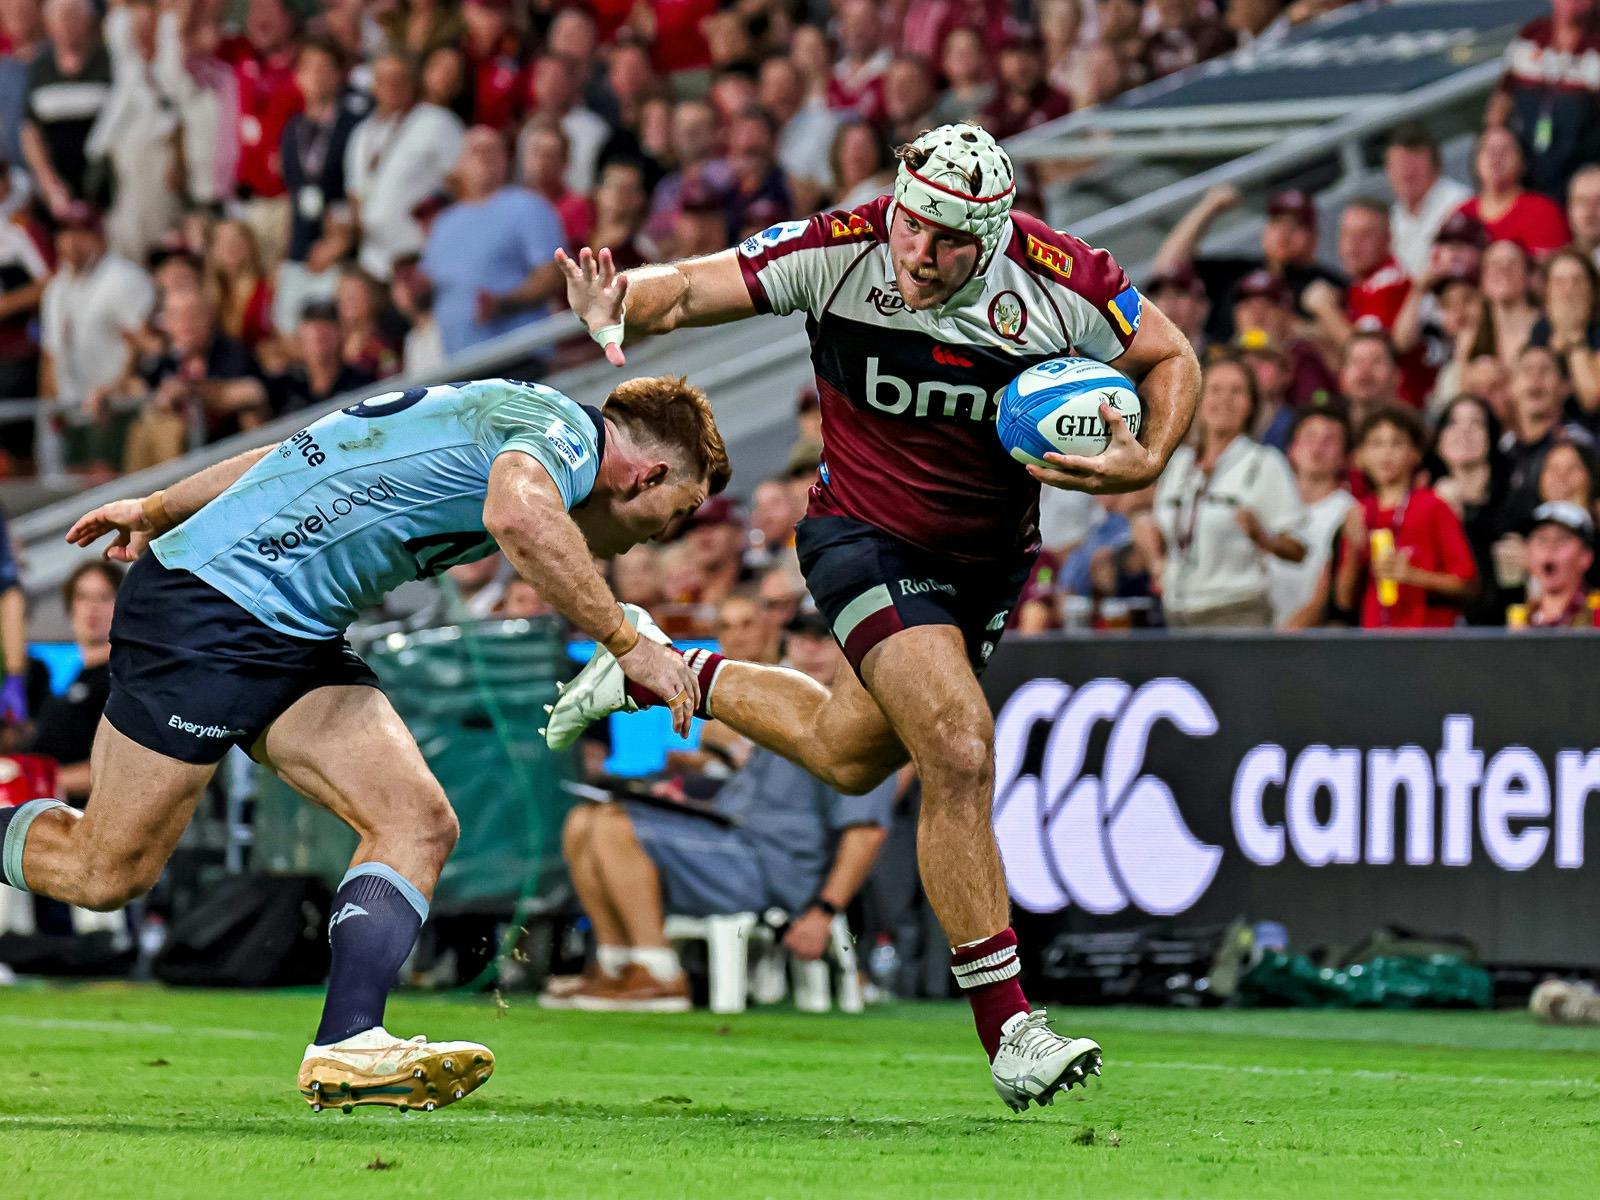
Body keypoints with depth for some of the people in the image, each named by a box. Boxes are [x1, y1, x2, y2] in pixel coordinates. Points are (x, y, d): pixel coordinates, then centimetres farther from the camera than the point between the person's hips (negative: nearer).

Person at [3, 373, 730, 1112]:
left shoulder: (500, 415, 18)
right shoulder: (558, 428, -12)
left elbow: (308, 454, 25)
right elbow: (518, 515, -38)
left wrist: (157, 511, 33)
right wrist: (626, 643, -28)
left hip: (296, 635, 10)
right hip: (205, 606, -10)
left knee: (418, 823, -7)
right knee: (106, 873, -6)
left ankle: (346, 1047, -16)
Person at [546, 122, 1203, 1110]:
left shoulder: (1063, 281, -19)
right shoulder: (841, 252, -21)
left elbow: (1172, 359, -4)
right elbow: (689, 290, -14)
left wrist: (1148, 462, -22)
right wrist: (617, 306, -37)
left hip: (990, 558, 4)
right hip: (867, 537, -4)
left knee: (849, 753, 19)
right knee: (960, 750, -21)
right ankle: (1007, 1027, -14)